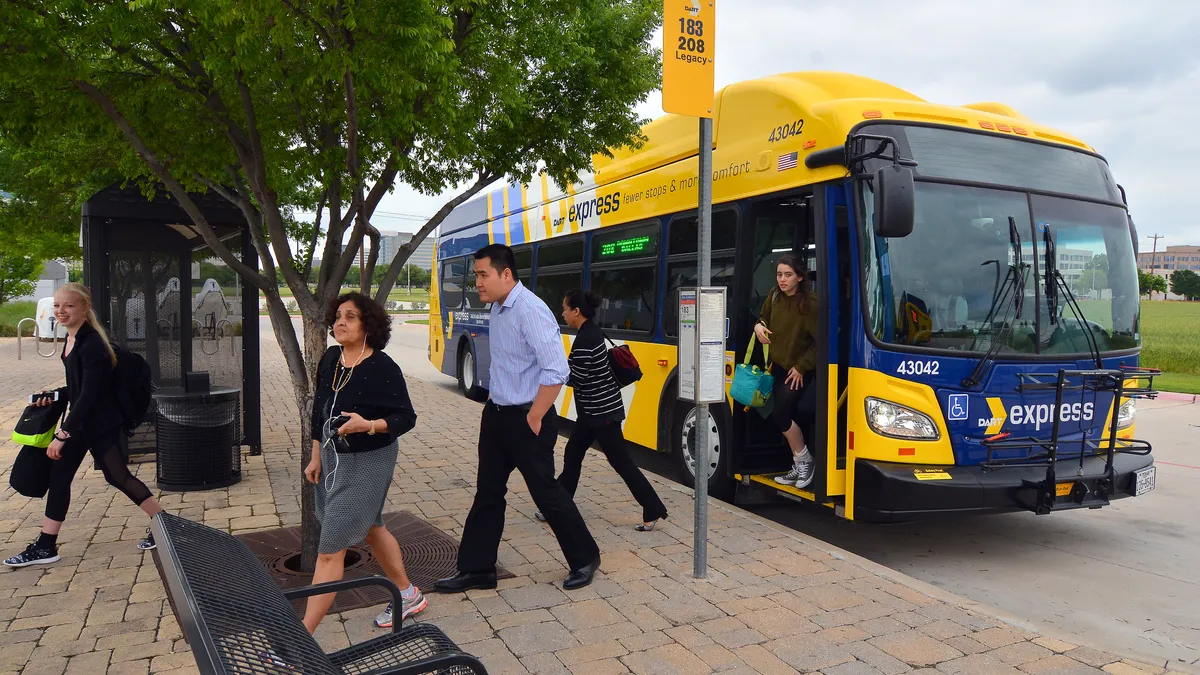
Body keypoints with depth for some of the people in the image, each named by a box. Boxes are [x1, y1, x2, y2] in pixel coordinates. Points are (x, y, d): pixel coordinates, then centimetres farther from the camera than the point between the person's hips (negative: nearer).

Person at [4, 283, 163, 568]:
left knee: (118, 476, 0)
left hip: (101, 424, -9)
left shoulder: (92, 344, -22)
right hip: (79, 421, 9)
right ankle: (45, 547, 21)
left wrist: (62, 434, -24)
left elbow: (89, 394, -25)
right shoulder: (71, 339, 7)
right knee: (58, 477, 11)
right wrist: (54, 396, 4)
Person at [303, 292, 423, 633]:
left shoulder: (383, 368, -20)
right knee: (371, 529, 23)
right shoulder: (330, 359, 0)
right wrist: (316, 457, 12)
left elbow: (406, 417, -17)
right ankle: (408, 595, 42)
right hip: (333, 456, 8)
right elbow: (320, 409, 10)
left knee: (330, 550, -5)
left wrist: (369, 425, -34)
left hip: (367, 463, -8)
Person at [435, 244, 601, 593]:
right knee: (488, 493, 12)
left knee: (545, 492, 5)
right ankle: (476, 570, 24)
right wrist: (493, 400, 15)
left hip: (526, 419, -8)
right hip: (496, 415, 8)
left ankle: (585, 558, 25)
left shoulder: (530, 311, -21)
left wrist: (533, 419, -19)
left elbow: (556, 371, -25)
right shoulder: (497, 309, 6)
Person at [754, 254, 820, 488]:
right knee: (786, 414, 5)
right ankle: (800, 465, 20)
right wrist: (758, 326, -5)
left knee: (779, 413, -19)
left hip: (801, 370, -7)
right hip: (779, 365, 7)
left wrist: (801, 367, -17)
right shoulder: (774, 295, -3)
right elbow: (764, 317, 18)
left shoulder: (810, 303, -24)